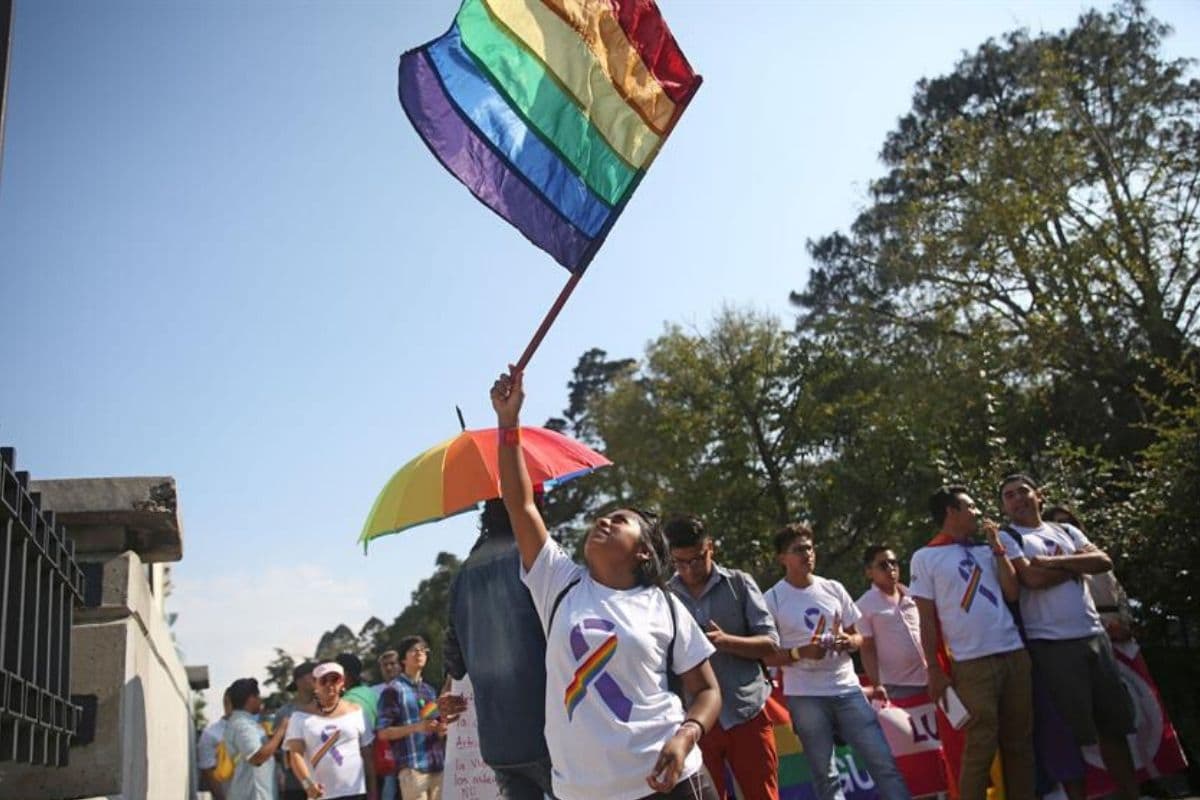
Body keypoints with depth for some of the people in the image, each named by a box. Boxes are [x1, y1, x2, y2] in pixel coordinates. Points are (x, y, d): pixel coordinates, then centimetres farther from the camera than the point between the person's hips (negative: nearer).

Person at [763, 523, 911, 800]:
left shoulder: (834, 589, 7)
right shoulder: (772, 599, -4)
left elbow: (858, 636, 14)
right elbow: (766, 655, -4)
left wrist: (849, 642, -10)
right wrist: (800, 653, -20)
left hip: (847, 688, 3)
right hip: (805, 697, -3)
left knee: (884, 762, 2)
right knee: (825, 776, 4)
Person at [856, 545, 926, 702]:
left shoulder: (912, 596, 7)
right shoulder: (864, 606, -7)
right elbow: (867, 648, -8)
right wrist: (876, 684, -14)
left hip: (927, 678, 5)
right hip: (897, 686, -5)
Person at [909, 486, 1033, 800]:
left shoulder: (987, 550, 15)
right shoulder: (925, 558, 1)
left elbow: (1012, 594, 6)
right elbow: (927, 619, -1)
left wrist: (998, 548, 4)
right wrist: (934, 670, -5)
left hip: (1015, 654, 5)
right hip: (972, 664, -5)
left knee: (1020, 741, 9)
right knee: (980, 746, -3)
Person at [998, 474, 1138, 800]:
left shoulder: (1066, 531, 16)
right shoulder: (1006, 538, -2)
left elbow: (1103, 561, 1)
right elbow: (1033, 578, -17)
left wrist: (1057, 561, -11)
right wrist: (1077, 563, -2)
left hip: (1094, 636, 6)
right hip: (1051, 644, -6)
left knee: (1115, 724, 11)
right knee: (1068, 733, -1)